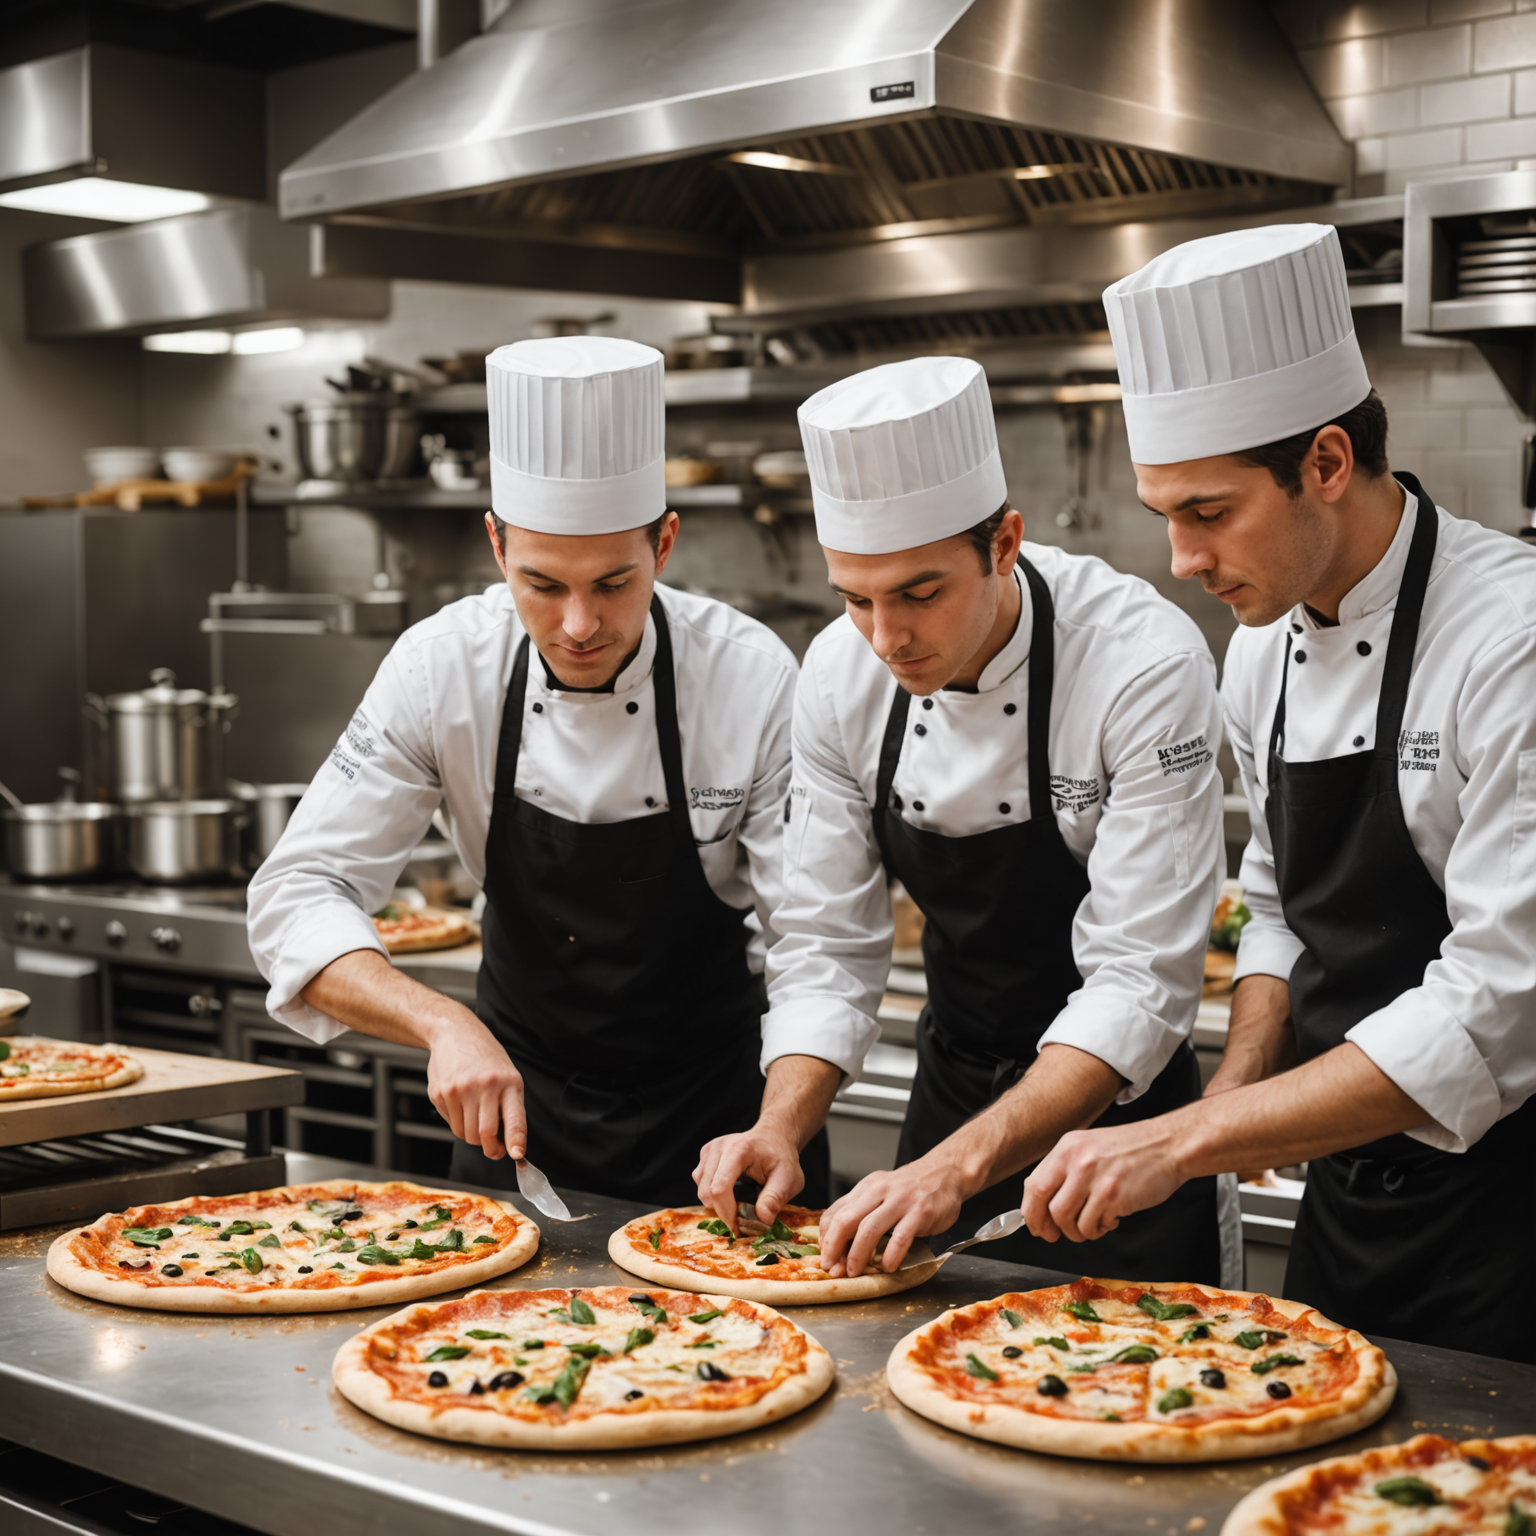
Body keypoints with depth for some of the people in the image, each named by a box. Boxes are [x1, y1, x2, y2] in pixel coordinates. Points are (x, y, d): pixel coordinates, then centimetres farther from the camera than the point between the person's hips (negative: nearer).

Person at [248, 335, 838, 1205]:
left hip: (718, 1103, -1)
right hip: (519, 1094, 2)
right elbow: (297, 901, -16)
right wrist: (446, 1025, -32)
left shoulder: (754, 679, -21)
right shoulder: (444, 668, -16)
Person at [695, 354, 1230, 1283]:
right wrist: (783, 1127, -20)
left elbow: (1140, 984, -28)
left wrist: (960, 1167, -37)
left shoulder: (1148, 664, -26)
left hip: (1120, 1110, -4)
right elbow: (827, 942, -3)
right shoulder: (843, 671, -11)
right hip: (953, 1095, 5)